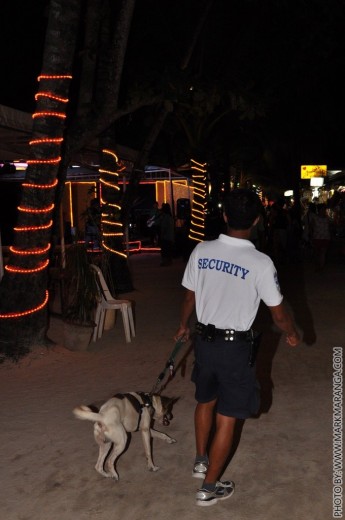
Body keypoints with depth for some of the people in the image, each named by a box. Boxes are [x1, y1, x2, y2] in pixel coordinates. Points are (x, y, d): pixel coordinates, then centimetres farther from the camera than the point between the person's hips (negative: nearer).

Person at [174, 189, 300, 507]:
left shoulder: (202, 251, -8)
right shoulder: (261, 263, -19)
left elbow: (190, 297, 5)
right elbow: (279, 315, -11)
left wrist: (183, 326, 24)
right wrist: (293, 336, 11)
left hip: (205, 340, 5)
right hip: (236, 347, -4)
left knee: (205, 401, 26)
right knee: (227, 418, 9)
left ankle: (201, 461, 44)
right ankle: (209, 488, 21)